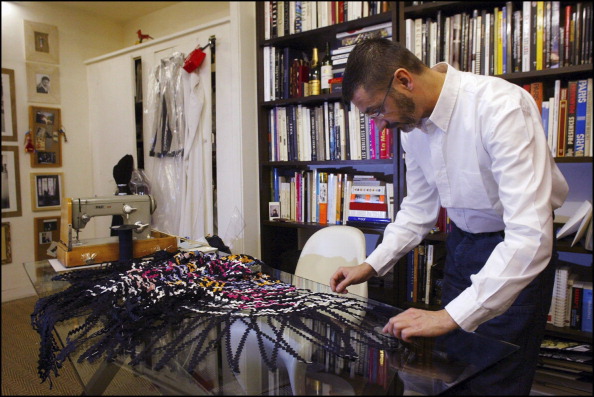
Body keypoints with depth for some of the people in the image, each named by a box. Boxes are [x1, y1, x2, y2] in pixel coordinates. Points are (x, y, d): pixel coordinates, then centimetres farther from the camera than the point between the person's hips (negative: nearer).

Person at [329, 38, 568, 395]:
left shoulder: (501, 107, -28)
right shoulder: (413, 122, -6)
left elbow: (530, 235, -33)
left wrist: (452, 315, -36)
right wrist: (371, 266, -3)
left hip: (515, 249, -5)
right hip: (461, 241, 6)